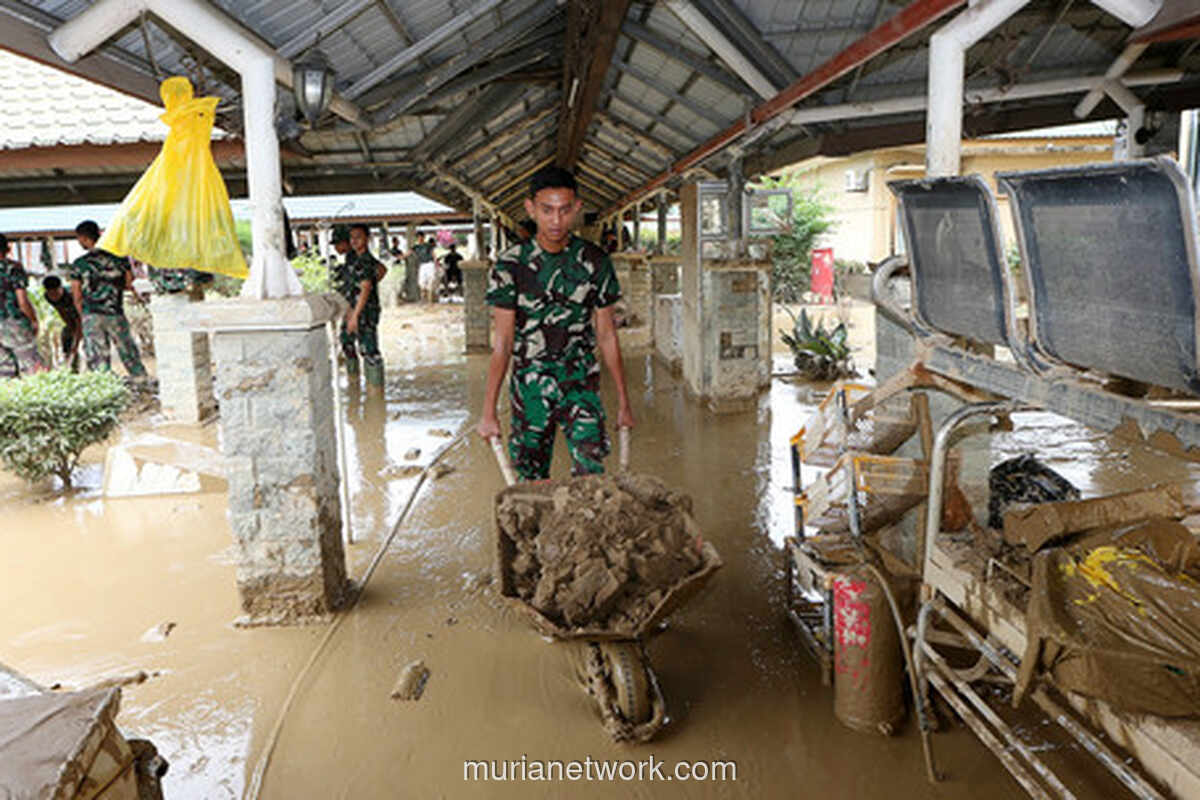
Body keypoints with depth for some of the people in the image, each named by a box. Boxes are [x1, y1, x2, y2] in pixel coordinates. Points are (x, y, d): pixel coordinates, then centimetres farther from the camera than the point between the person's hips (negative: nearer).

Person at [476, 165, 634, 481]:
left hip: (580, 383, 0)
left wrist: (623, 402, 6)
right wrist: (488, 412, -8)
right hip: (530, 387, 0)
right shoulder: (510, 265, -5)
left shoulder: (595, 262, -1)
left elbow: (607, 336, 5)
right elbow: (502, 343, -5)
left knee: (590, 471, -13)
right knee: (532, 478, 8)